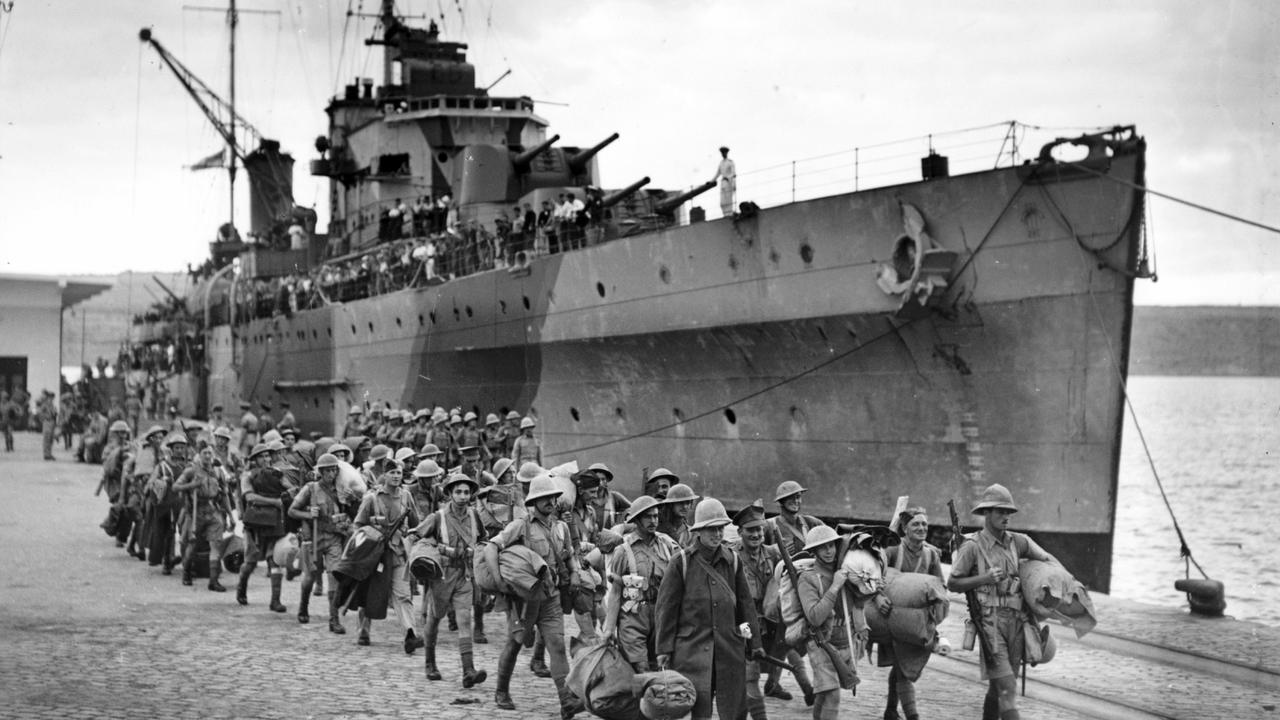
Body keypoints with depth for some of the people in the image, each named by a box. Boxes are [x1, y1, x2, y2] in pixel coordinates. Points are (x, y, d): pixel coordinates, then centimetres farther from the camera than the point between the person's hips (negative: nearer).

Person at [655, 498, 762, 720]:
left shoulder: (732, 560, 8)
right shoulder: (681, 562, -3)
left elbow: (745, 602, 13)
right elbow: (666, 607, -1)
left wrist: (755, 641, 13)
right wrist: (664, 648, -2)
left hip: (729, 648, 4)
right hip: (692, 648, -4)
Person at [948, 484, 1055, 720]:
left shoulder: (1017, 541, 9)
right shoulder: (972, 546, -6)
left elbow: (1047, 559, 21)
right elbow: (952, 584, -2)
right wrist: (984, 578, -14)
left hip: (1015, 621, 6)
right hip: (989, 620, -6)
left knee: (998, 687, 13)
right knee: (1007, 688, -13)